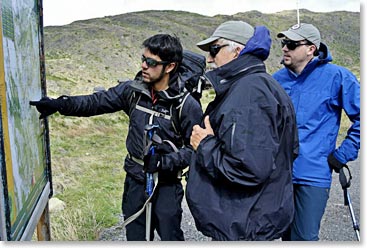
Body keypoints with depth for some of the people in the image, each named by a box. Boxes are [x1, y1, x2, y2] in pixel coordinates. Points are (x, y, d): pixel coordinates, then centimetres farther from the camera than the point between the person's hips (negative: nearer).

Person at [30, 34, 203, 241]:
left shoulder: (188, 105, -16)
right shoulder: (133, 90, -5)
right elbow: (96, 102, -6)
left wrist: (163, 162, -25)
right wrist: (59, 104, -19)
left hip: (166, 185, -4)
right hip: (135, 180, 4)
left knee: (171, 237, 12)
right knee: (136, 237, 19)